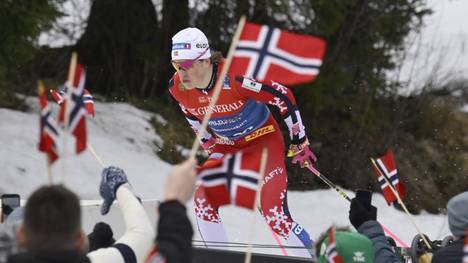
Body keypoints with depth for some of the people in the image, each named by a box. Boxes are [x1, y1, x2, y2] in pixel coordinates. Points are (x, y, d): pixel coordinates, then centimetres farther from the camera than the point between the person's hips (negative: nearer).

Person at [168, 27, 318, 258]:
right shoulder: (177, 88, -16)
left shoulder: (234, 79, -34)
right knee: (203, 201, -12)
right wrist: (211, 148, 13)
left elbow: (283, 96, -23)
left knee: (274, 215, -16)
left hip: (264, 139, -5)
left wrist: (299, 143, -14)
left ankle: (313, 256, 1)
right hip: (227, 145, 5)